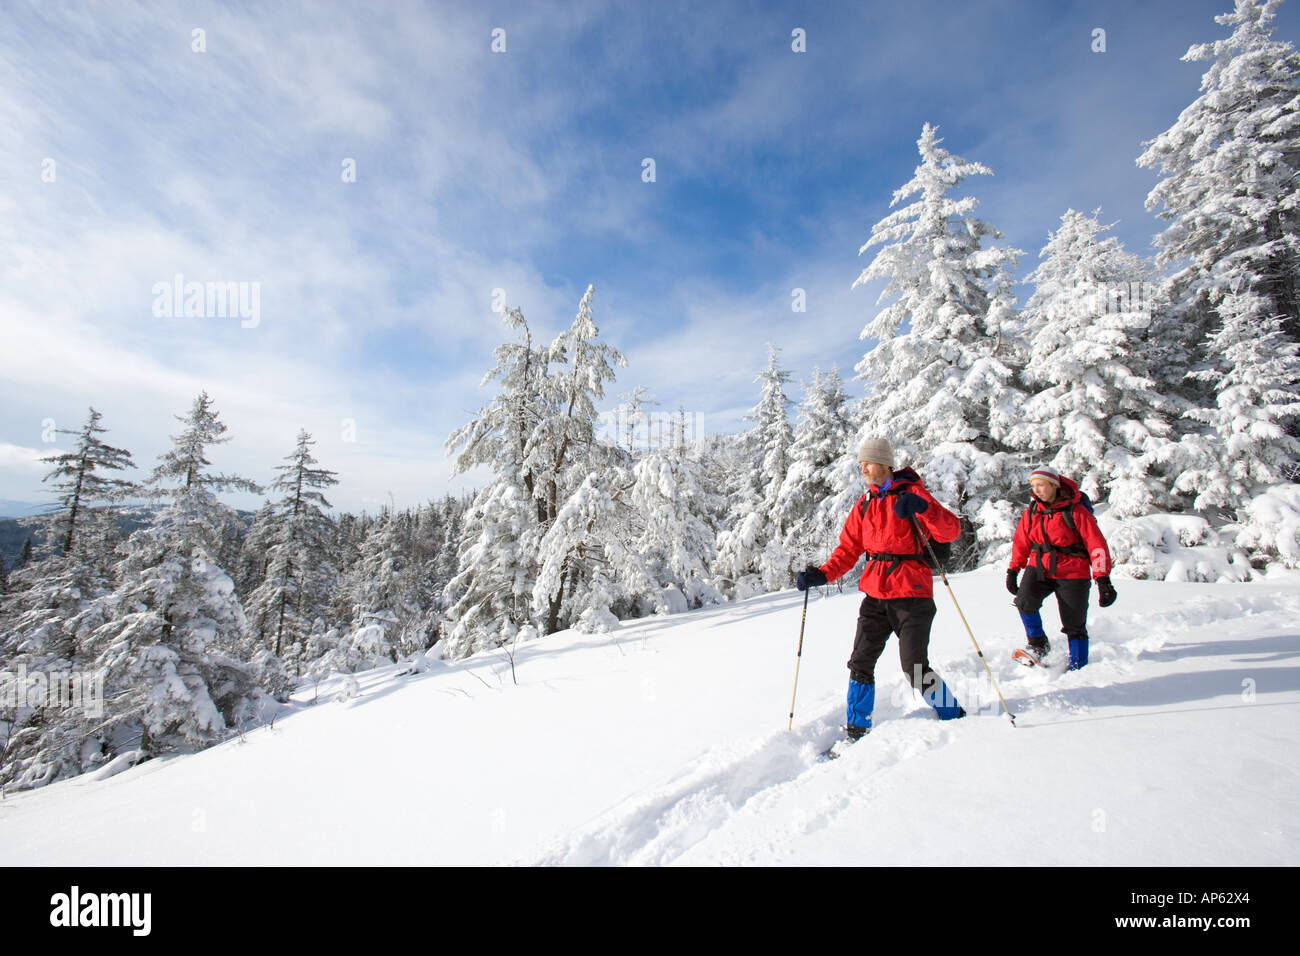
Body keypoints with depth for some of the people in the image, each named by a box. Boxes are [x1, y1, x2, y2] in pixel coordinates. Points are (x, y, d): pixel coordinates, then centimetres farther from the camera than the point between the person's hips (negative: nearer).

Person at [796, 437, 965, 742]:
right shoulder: (864, 504, 12)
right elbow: (849, 548, 11)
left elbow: (951, 530, -17)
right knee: (860, 664, 6)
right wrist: (823, 574, -4)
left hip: (911, 594, -5)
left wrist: (923, 508, -35)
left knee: (914, 667, -4)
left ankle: (953, 717, 22)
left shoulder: (911, 493, -5)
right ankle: (856, 729, 20)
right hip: (875, 595, 6)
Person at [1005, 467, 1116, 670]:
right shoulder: (1032, 511, 3)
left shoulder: (1076, 511, -10)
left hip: (1072, 572, -3)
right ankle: (1039, 645, 2)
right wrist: (1013, 570, 9)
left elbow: (1097, 545, -9)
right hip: (1039, 567, 3)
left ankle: (1078, 668, 24)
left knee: (1074, 626, 6)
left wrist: (1102, 579, -13)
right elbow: (1021, 542, 12)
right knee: (1024, 602, -22)